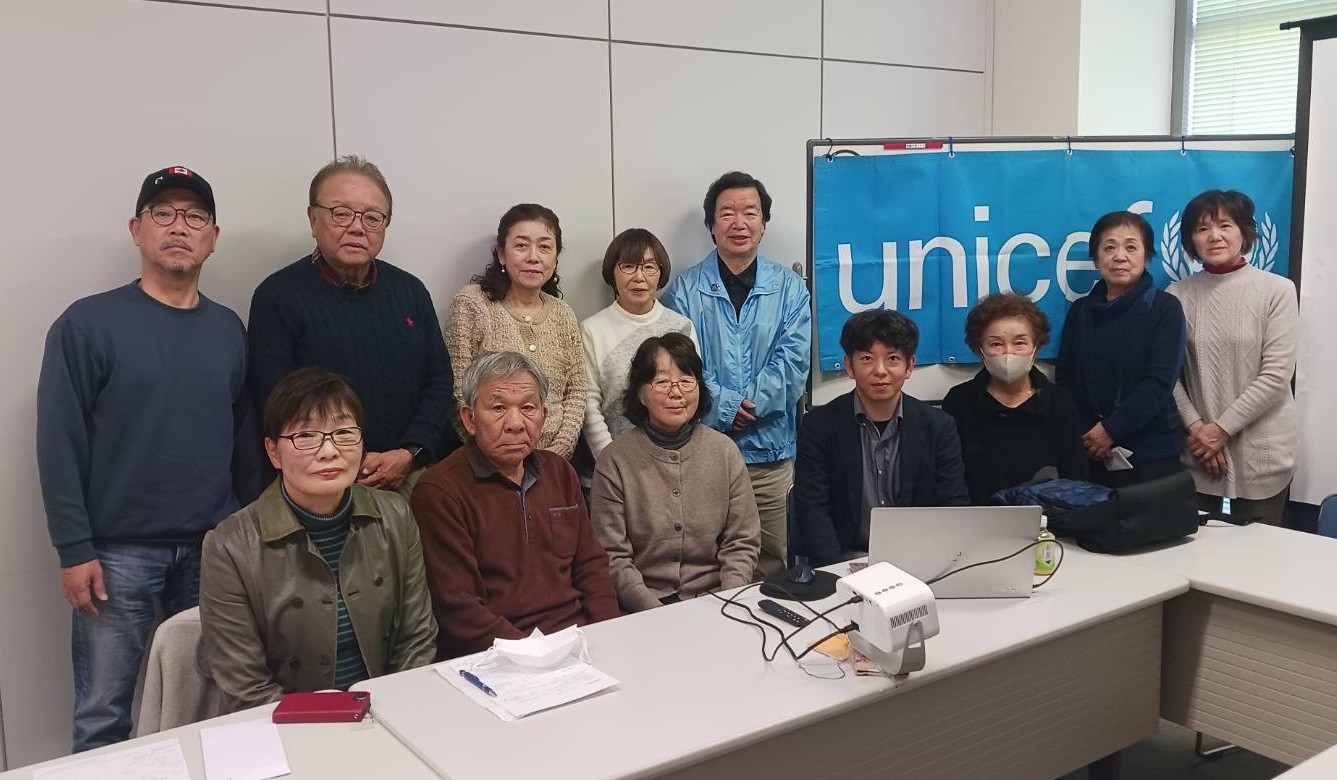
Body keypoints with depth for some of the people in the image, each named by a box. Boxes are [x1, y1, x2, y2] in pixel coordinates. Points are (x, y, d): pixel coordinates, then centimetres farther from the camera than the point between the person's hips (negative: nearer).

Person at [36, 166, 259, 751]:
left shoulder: (228, 329, 8)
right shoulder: (89, 324, -4)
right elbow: (59, 445, -7)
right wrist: (74, 550, -10)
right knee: (103, 715, 5)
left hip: (215, 549, 3)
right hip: (118, 551, -3)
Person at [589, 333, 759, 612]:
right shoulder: (613, 461, -2)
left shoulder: (725, 451, 6)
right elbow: (612, 557, -4)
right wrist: (657, 613, -16)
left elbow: (742, 543, 7)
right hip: (640, 610, -2)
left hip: (713, 602, 3)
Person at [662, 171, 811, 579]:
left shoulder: (790, 288, 8)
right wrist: (726, 408, -15)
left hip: (773, 453, 2)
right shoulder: (684, 290, 4)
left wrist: (749, 405, -14)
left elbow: (793, 359, -4)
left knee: (774, 566, 7)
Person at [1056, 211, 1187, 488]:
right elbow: (1064, 379, 6)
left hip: (1151, 454, -3)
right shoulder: (1080, 311, 8)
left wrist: (1111, 429, -15)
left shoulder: (1165, 308, -2)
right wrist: (1085, 436, -7)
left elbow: (1160, 382, -10)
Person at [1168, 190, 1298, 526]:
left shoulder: (1278, 290, -4)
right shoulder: (1178, 295, 2)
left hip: (1261, 454, -2)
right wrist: (1196, 426, -11)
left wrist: (1222, 428, -12)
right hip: (1198, 452, 2)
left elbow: (1277, 375, -9)